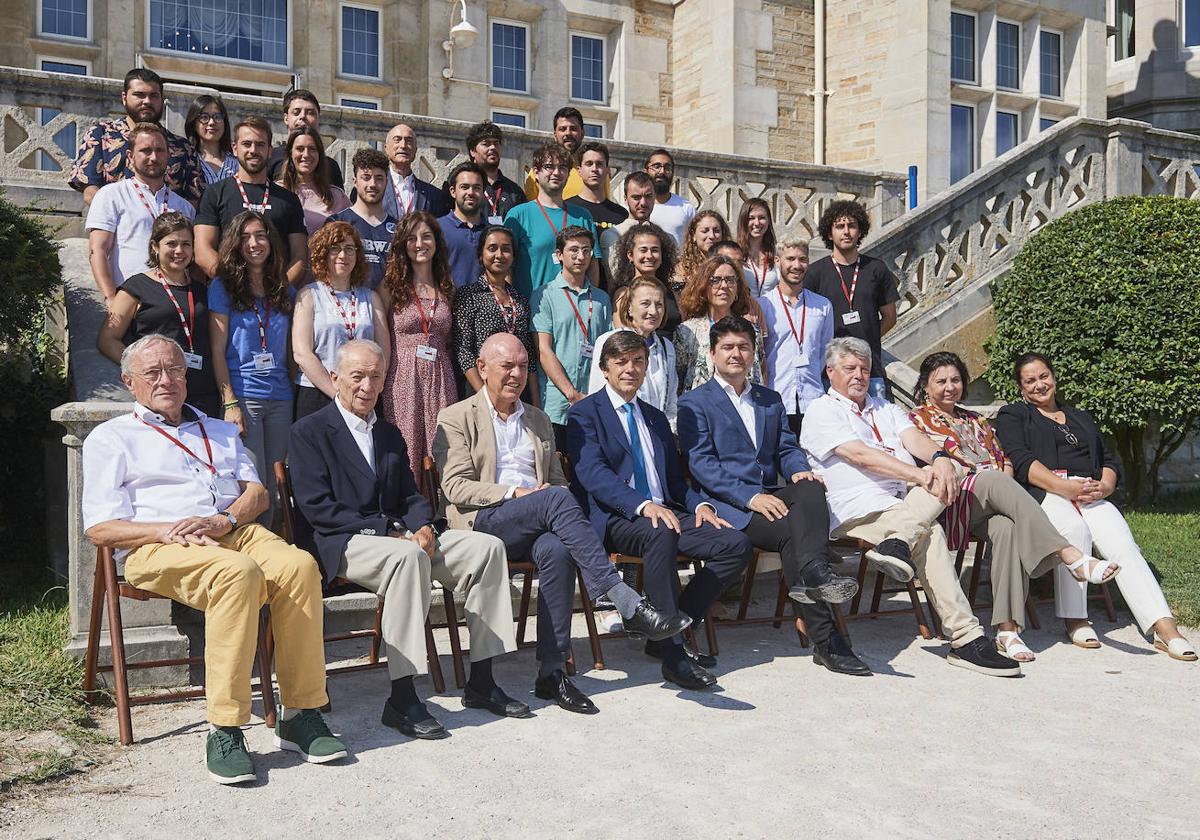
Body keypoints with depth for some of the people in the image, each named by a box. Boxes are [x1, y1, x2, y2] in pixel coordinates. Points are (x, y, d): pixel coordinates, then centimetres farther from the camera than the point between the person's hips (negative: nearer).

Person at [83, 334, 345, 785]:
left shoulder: (221, 431, 30)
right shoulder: (110, 438, 16)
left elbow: (256, 492, 16)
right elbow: (100, 528, 4)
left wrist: (224, 520, -7)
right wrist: (167, 530, -14)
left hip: (235, 532, 4)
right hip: (157, 548, -4)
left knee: (299, 565, -30)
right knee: (239, 572, -38)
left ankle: (301, 714, -24)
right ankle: (224, 730, -35)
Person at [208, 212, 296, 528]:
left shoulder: (285, 291, 16)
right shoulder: (223, 287, 2)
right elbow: (218, 351, -3)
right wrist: (230, 403, -11)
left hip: (280, 398, 5)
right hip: (242, 397, -4)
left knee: (276, 489, 5)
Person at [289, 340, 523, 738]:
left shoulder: (390, 433, 22)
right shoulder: (309, 432, 0)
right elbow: (317, 507, -11)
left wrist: (421, 526, -7)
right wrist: (387, 530, -17)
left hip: (398, 536, 7)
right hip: (341, 545, -7)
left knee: (487, 547, -12)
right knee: (408, 557, -38)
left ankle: (481, 683, -7)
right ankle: (401, 700, -33)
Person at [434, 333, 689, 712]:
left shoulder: (539, 420, 25)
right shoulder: (456, 418, 10)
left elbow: (558, 481, 23)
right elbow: (456, 487, -2)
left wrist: (553, 494, -3)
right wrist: (516, 493, -15)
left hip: (537, 524, 4)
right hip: (485, 522, -4)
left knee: (556, 550, -34)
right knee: (556, 499, -33)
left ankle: (552, 673, -30)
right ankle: (627, 603, -37)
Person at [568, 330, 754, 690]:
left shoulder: (656, 417, 25)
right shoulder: (585, 413, 3)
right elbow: (592, 473, -13)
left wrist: (700, 504, 1)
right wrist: (644, 506, -28)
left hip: (666, 512, 7)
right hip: (614, 519, -7)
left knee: (736, 544, -15)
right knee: (661, 534, -39)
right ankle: (672, 653, -31)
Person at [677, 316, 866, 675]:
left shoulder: (770, 400, 27)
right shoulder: (694, 403, 7)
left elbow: (787, 448, 20)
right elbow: (700, 463, -6)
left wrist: (798, 471, -8)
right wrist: (750, 496, -21)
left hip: (770, 497, 5)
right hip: (727, 505, -5)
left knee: (812, 489, -30)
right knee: (789, 530, -32)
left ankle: (814, 574, -48)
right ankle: (825, 640, -35)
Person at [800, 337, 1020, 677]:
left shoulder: (886, 408, 27)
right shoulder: (820, 412, 6)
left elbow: (913, 438, 6)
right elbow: (860, 455, -10)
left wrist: (939, 458, -19)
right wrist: (919, 475, -20)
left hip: (909, 500, 7)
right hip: (860, 508, -6)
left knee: (950, 470, -20)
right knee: (929, 534, -29)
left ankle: (896, 541, -37)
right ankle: (965, 638, -30)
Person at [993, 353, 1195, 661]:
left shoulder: (1081, 417, 32)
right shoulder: (1012, 416, 16)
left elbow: (1108, 461, 21)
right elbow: (1022, 462, -2)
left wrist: (1104, 486, -4)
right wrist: (1066, 487, -16)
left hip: (1091, 494, 4)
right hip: (1043, 494, -4)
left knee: (1123, 543, -25)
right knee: (1074, 528, -36)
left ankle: (1165, 628, -37)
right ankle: (1075, 621, -30)